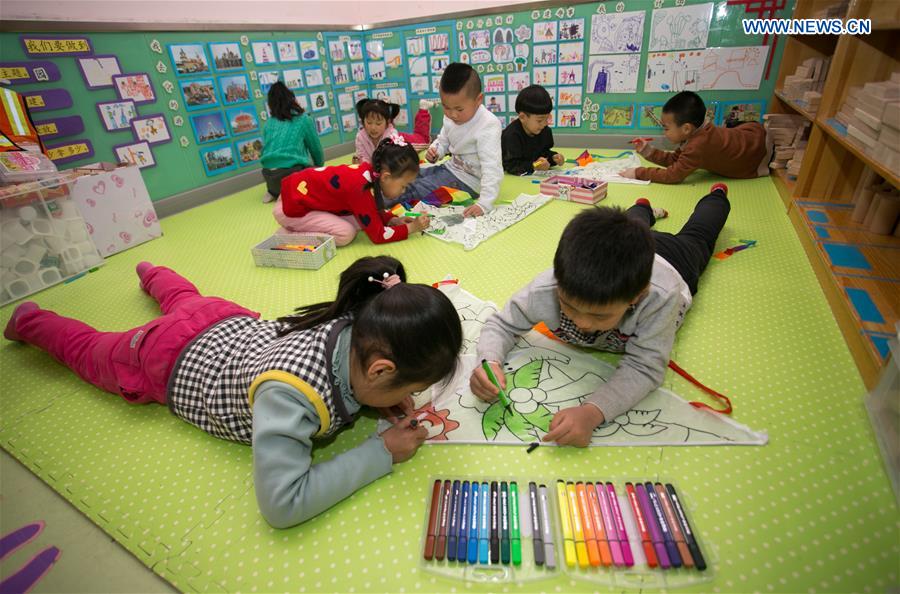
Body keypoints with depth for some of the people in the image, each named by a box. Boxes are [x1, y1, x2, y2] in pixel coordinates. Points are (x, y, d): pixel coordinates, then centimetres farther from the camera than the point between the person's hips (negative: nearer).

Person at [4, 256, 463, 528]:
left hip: (231, 327, 5)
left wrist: (387, 397, -23)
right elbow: (282, 505, -47)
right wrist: (381, 453, -42)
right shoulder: (290, 393, -48)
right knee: (93, 350, 29)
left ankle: (150, 273, 69)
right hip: (171, 362, -5)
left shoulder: (362, 326, -28)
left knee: (187, 301, 39)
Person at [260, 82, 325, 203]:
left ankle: (274, 192, 9)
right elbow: (316, 148, 16)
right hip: (293, 172, -6)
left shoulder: (269, 123, 17)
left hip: (269, 175, 6)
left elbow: (265, 149, 22)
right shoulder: (302, 119, 8)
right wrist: (320, 167, 35)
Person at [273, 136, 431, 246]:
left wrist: (394, 220, -3)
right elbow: (378, 235, -22)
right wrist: (411, 227, -17)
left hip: (302, 193, 9)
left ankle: (299, 228, 7)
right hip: (291, 207, -9)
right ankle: (293, 235, -5)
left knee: (361, 220, -3)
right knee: (345, 233, -22)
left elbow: (374, 212, 12)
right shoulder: (362, 189, -30)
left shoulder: (370, 171, -6)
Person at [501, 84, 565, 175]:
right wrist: (533, 166, -44)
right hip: (510, 178, -6)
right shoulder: (512, 135, -25)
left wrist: (553, 157, -7)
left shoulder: (545, 130, 0)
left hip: (533, 175, 7)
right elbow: (511, 165, -31)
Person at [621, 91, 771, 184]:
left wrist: (638, 173, -37)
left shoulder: (698, 146, -40)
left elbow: (673, 175, -38)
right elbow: (674, 159, -6)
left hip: (762, 149, -7)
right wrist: (649, 152, -16)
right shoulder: (699, 132, -14)